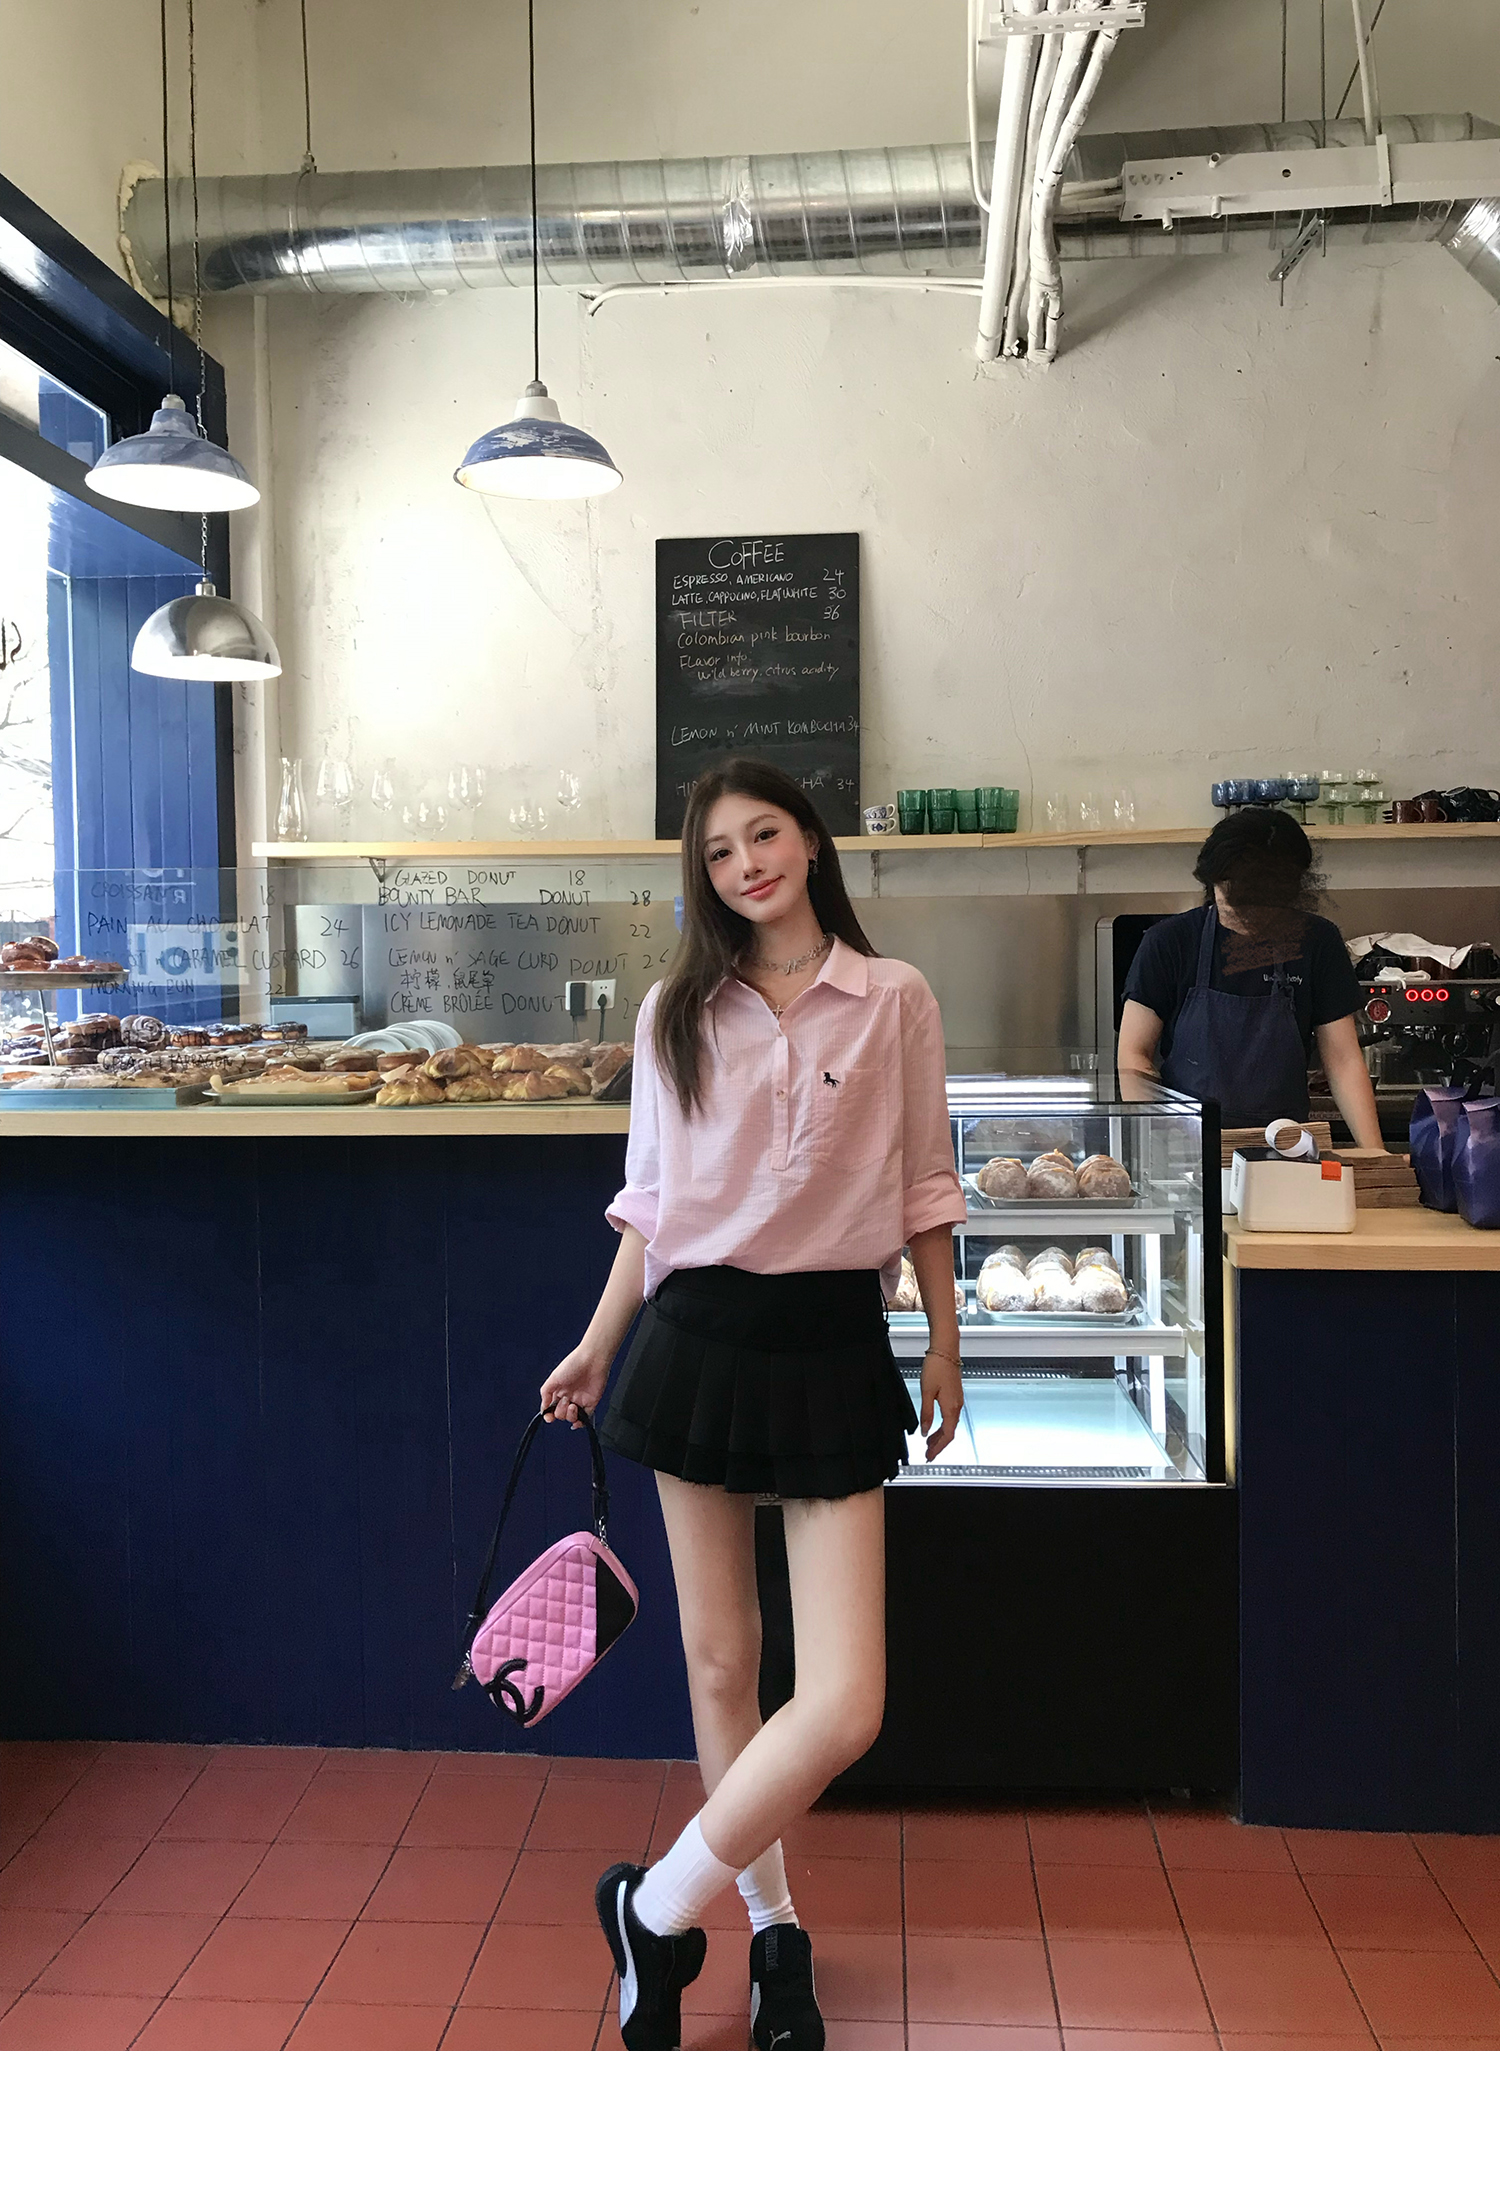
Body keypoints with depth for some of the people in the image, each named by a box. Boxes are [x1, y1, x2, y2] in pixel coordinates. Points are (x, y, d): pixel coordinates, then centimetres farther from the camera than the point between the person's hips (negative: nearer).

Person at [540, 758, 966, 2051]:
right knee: (720, 1658, 10)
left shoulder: (895, 1000, 1)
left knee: (845, 1705, -7)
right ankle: (772, 1927, 30)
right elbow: (650, 1199, 12)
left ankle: (660, 1909, 14)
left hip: (831, 1343, -1)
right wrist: (600, 1348, 13)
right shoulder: (676, 1013, 6)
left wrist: (945, 1348, 8)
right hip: (696, 1337, 2)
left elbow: (923, 1186, 6)